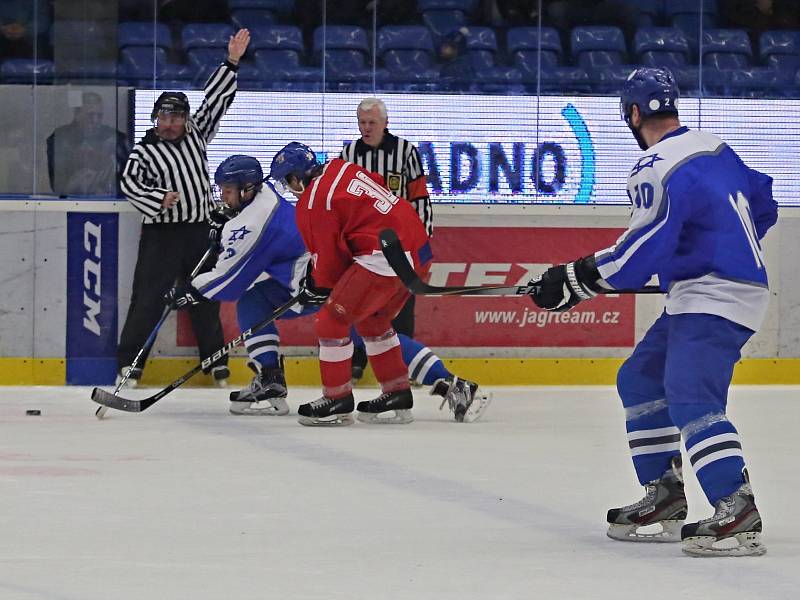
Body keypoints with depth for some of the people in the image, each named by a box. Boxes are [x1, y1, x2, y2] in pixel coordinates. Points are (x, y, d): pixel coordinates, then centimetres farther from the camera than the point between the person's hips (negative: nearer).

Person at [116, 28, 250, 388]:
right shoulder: (144, 151, 0)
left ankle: (217, 361, 14)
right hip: (161, 234, -4)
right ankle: (129, 363, -7)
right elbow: (129, 182, -12)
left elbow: (215, 100, 9)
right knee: (149, 298, -7)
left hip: (200, 231, 4)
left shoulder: (196, 135, 12)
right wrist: (158, 198, -26)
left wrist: (232, 62, 1)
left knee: (206, 297, 9)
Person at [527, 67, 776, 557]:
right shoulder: (714, 148, 11)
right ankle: (665, 498, 17)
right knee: (640, 380, 16)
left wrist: (572, 281, -16)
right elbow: (763, 205, 22)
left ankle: (739, 515, -32)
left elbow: (641, 252, -23)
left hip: (714, 297, -10)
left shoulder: (659, 169, -16)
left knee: (689, 397, -22)